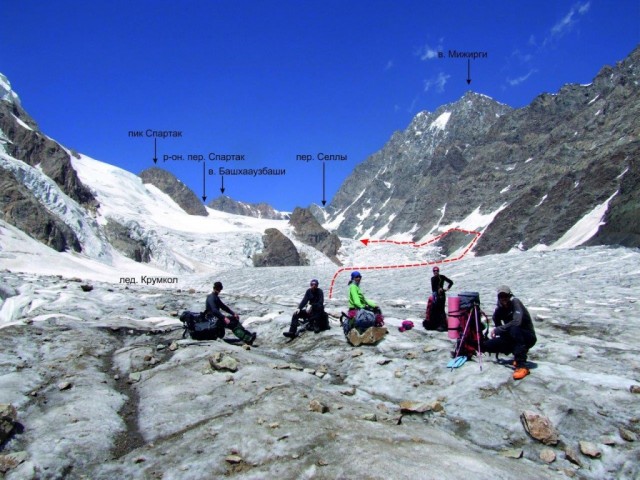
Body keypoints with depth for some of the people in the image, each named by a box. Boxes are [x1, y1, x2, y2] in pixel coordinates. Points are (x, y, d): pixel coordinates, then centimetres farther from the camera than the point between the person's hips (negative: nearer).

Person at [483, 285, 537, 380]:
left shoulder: (515, 302, -19)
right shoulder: (500, 307, -1)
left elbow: (516, 322, -34)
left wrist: (498, 329, -28)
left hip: (528, 337, -6)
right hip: (511, 338, 7)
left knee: (514, 329, -39)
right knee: (487, 345, -9)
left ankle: (522, 366, -37)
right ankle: (520, 352, 6)